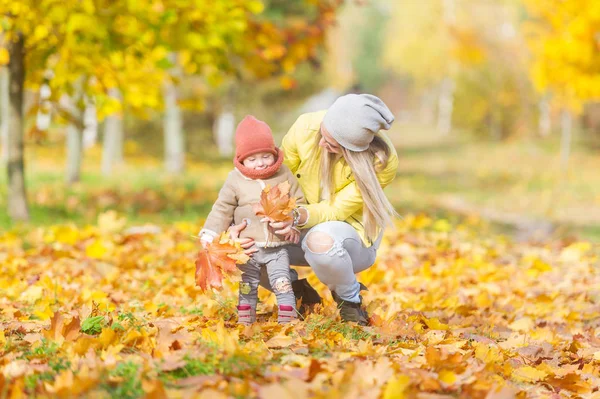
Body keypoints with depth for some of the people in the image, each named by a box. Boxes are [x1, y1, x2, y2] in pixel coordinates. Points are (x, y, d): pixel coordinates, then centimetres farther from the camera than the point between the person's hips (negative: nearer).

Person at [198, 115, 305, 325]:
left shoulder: (284, 175, -2)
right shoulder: (235, 180, -2)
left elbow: (298, 202, 5)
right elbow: (222, 209, 3)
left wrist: (294, 226, -8)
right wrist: (210, 234, -2)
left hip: (277, 247, -1)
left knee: (282, 284, -4)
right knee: (247, 287, 11)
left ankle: (287, 320, 3)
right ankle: (244, 322, 21)